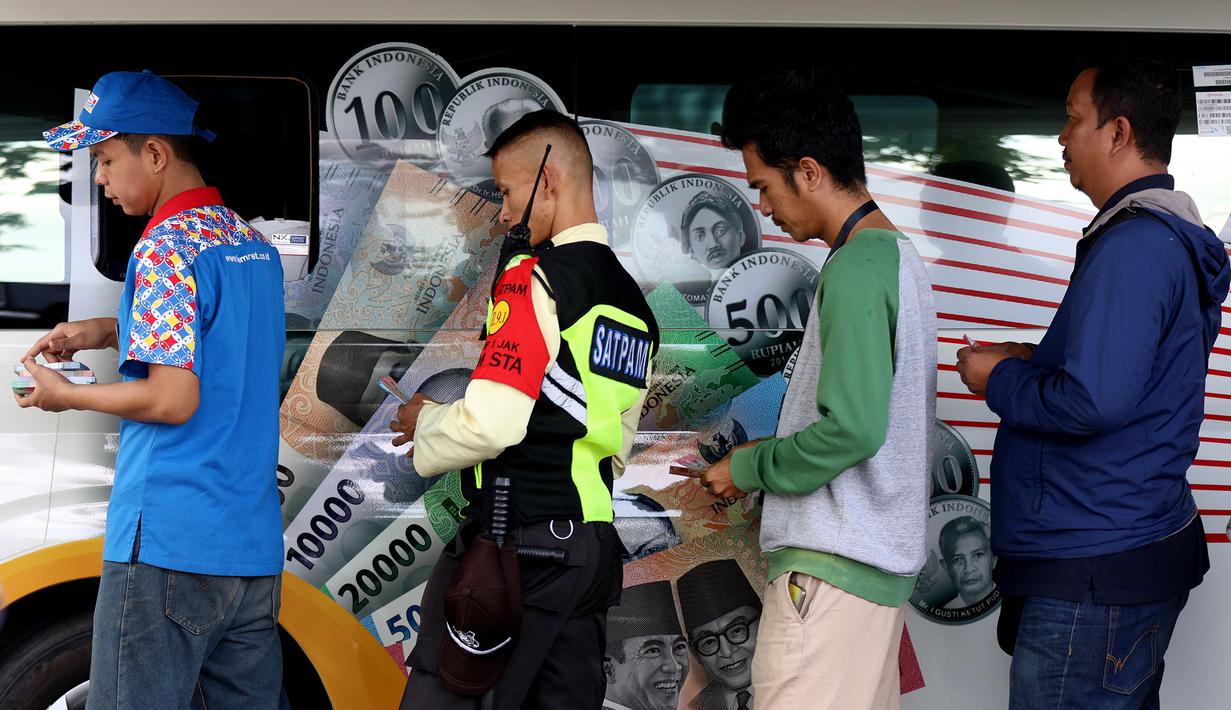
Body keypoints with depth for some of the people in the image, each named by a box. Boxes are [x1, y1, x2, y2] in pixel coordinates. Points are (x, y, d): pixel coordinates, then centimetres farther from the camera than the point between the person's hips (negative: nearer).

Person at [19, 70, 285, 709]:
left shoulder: (167, 248, -12)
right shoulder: (255, 244, 13)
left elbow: (173, 398, -18)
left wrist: (67, 395, -3)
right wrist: (102, 331, 17)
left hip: (167, 541, -8)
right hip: (255, 543, 8)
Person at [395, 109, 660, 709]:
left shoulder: (533, 277, -10)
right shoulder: (633, 301, 15)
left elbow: (491, 423, -19)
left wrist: (424, 423, 0)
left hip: (518, 543, -8)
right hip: (595, 542, 9)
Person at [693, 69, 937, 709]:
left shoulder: (855, 271, -16)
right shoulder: (898, 257, 15)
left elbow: (852, 429, -23)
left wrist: (750, 469, -9)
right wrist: (773, 452, 16)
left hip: (833, 567, -10)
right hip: (881, 559, 10)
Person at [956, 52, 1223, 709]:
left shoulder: (1131, 247, -19)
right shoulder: (1175, 238, 15)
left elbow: (1094, 401, -26)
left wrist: (999, 381, -9)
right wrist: (1032, 362, 12)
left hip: (1094, 576, -11)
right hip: (1142, 551, 11)